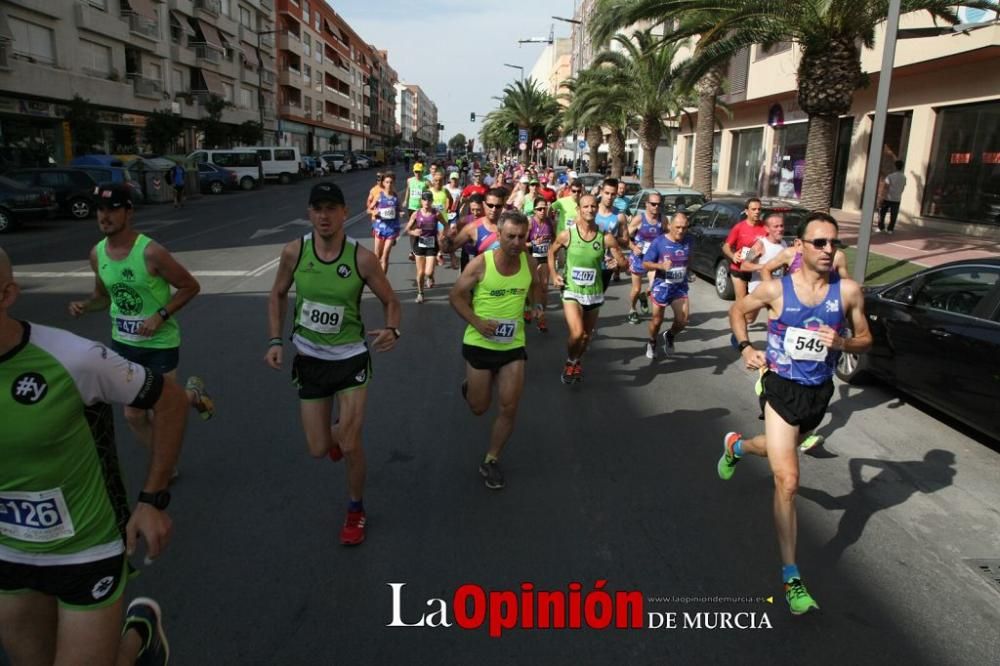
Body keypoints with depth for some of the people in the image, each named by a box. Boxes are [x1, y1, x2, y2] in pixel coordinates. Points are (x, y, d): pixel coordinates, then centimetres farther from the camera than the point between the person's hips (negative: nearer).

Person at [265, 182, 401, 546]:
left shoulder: (362, 258, -16)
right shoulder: (293, 252, -10)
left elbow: (390, 301, -4)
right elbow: (277, 295, 7)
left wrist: (392, 330, -25)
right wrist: (275, 341, -4)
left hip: (350, 358, -2)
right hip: (309, 359, 2)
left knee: (350, 446, -3)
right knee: (318, 450, 7)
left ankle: (356, 511, 25)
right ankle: (338, 434, 47)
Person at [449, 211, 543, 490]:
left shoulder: (529, 263, -5)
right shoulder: (480, 263, -16)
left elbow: (536, 294, 13)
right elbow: (456, 296, -7)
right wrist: (477, 322, -20)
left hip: (514, 346, 3)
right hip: (480, 344, -2)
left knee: (509, 408, 0)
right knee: (479, 407, 11)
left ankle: (491, 461, 20)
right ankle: (469, 387, 48)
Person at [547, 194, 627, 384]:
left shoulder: (606, 237, -10)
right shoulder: (566, 235, -10)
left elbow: (624, 264, -3)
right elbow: (551, 251, 10)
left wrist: (619, 263, -24)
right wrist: (553, 274, -1)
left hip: (594, 294, 2)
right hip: (572, 292, -2)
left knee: (587, 335, 16)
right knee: (577, 333, -20)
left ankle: (577, 362, 46)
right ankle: (570, 363, 11)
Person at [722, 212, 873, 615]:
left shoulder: (848, 291, -7)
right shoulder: (776, 289, -12)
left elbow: (865, 340, 3)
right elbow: (737, 310, 6)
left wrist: (842, 343, -19)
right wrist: (745, 348, -9)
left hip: (819, 392, 4)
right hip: (782, 388, -4)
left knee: (780, 450, 30)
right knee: (787, 482, -10)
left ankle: (735, 446, 65)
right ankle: (792, 579, -1)